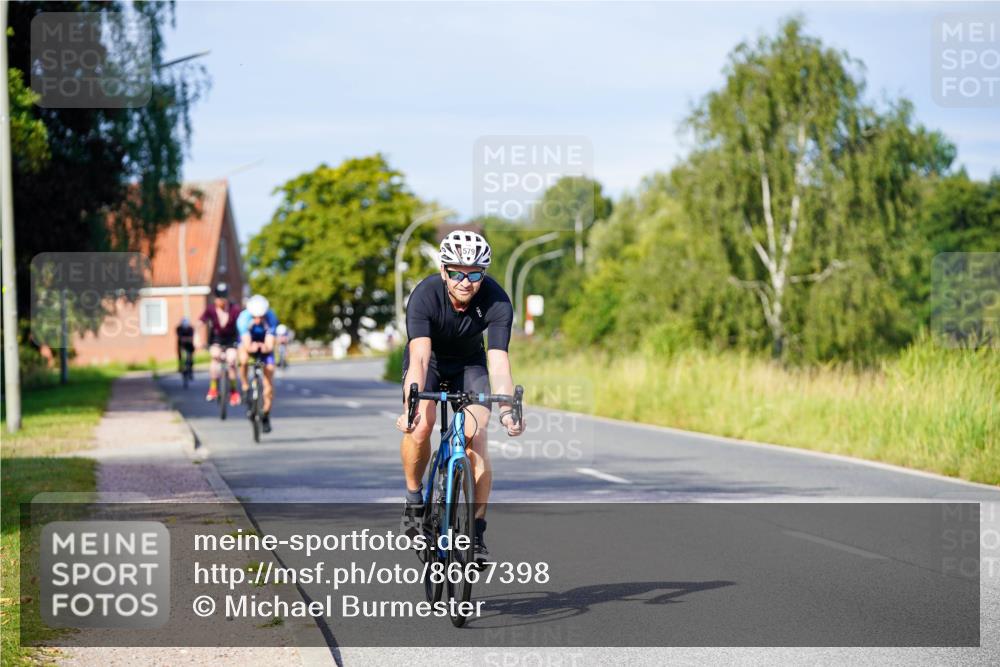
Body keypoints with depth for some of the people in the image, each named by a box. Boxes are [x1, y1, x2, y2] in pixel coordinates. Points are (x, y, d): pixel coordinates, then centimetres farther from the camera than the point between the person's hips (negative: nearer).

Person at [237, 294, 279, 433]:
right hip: (249, 342, 0)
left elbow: (270, 345, -35)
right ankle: (245, 388, -12)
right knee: (244, 360, -37)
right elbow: (247, 345, -40)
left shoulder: (271, 318, -31)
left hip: (264, 345, 0)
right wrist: (251, 347, -63)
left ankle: (266, 416, 12)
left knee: (269, 384, -6)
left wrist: (264, 347, -58)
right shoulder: (244, 318, -33)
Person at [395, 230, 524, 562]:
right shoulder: (425, 295, -33)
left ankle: (477, 532, -9)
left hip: (469, 363, 1)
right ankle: (414, 500, -2)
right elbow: (419, 357, -44)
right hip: (429, 358, -1)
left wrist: (507, 409, -53)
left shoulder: (497, 301, -30)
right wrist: (411, 406, -59)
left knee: (476, 436, -18)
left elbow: (499, 362, -37)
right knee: (420, 426, -27)